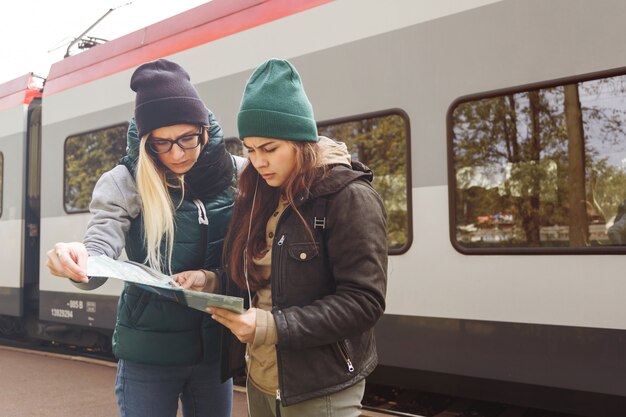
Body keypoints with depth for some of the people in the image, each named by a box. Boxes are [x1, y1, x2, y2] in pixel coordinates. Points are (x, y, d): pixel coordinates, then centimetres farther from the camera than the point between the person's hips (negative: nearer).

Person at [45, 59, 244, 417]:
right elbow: (101, 249, -21)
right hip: (149, 351, -2)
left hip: (215, 346, 3)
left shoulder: (235, 175, -5)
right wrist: (77, 260, -45)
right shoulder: (125, 183, -11)